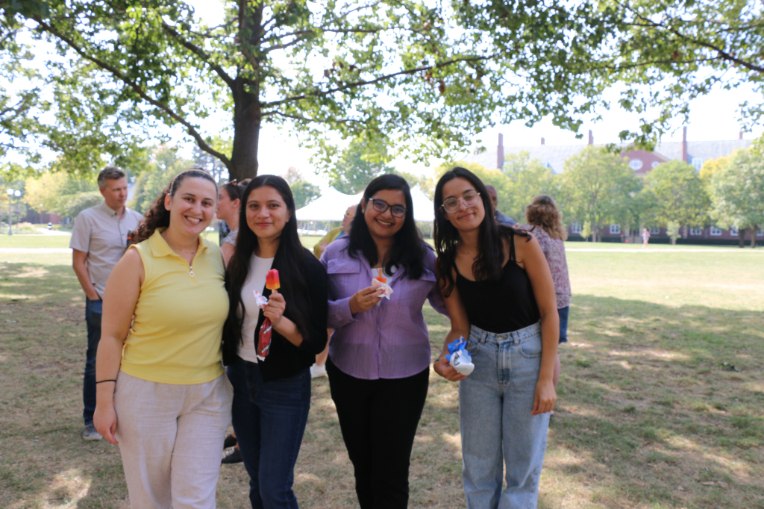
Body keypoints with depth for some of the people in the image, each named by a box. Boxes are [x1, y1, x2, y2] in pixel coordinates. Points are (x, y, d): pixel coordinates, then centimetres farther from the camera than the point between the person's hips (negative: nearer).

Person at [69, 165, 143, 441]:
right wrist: (93, 296, -8)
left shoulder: (137, 219, 7)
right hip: (101, 302, -3)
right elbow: (78, 263, -3)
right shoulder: (87, 218, -3)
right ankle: (92, 420, 18)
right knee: (97, 361, 5)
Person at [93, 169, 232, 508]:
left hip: (208, 395, 3)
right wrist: (104, 401, -7)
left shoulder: (218, 257, 1)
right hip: (147, 394, -2)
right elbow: (112, 335, -7)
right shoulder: (138, 260, -11)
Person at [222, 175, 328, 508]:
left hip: (285, 387, -5)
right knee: (257, 482, 18)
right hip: (240, 379, 5)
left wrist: (281, 322, -30)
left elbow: (317, 342, -15)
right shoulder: (237, 263, 0)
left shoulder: (307, 267, -14)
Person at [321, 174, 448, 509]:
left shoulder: (422, 257, -3)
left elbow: (449, 304, 2)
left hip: (404, 376, -1)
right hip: (349, 373, 2)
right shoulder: (336, 254, -2)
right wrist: (351, 307, -22)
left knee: (391, 475, 6)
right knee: (362, 467, 20)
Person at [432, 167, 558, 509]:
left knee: (523, 469, 8)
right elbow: (460, 327, -1)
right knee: (478, 468, 14)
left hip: (528, 356, -2)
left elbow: (549, 314, -9)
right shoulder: (447, 261, -5)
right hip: (477, 361, 3)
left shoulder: (520, 244, -14)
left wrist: (546, 379, -11)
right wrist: (446, 358, -22)